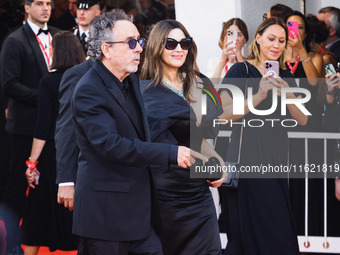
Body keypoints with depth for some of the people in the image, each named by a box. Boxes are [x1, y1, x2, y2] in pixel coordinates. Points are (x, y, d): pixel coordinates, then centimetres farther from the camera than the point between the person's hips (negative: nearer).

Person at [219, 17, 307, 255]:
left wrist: (288, 95, -15)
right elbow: (225, 114, -16)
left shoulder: (285, 76, 13)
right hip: (247, 155, -6)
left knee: (279, 230, 6)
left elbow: (302, 120, 4)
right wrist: (258, 96, -28)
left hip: (277, 156, 6)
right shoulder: (241, 71, -4)